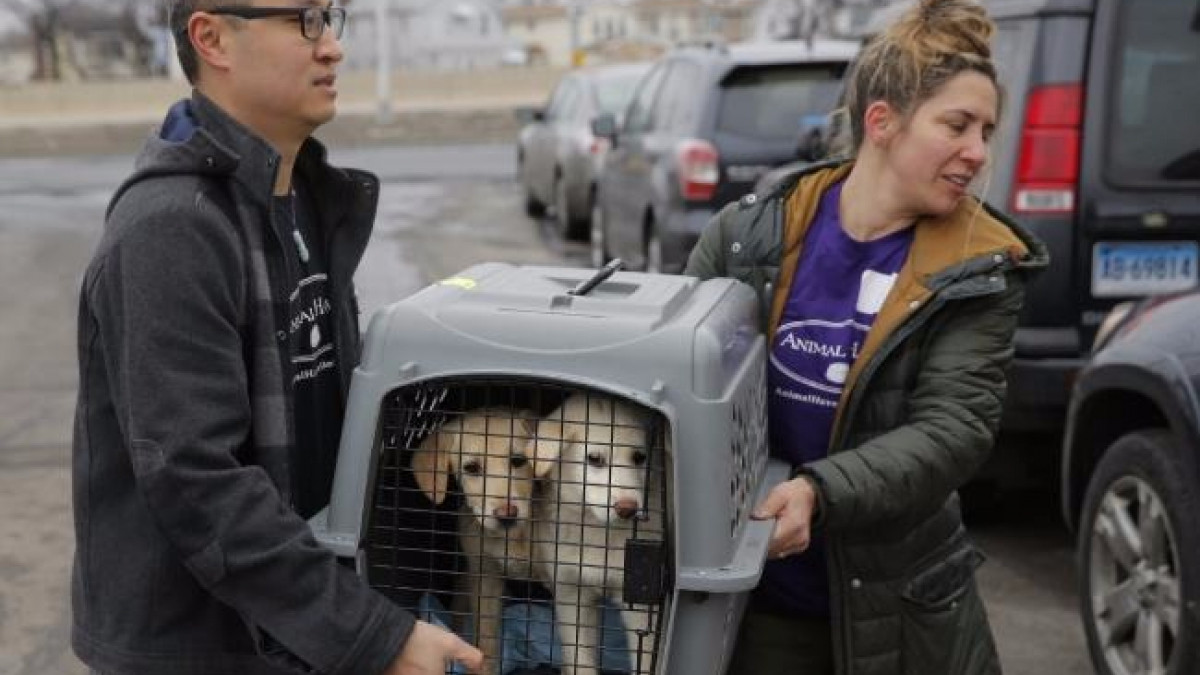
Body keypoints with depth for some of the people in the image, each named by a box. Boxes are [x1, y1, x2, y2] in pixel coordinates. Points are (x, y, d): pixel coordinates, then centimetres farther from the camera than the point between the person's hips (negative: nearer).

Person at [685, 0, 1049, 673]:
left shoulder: (979, 269, -8)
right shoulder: (748, 235, -5)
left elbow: (956, 429, -16)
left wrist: (820, 493, -30)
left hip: (900, 603, 0)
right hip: (755, 594, 1)